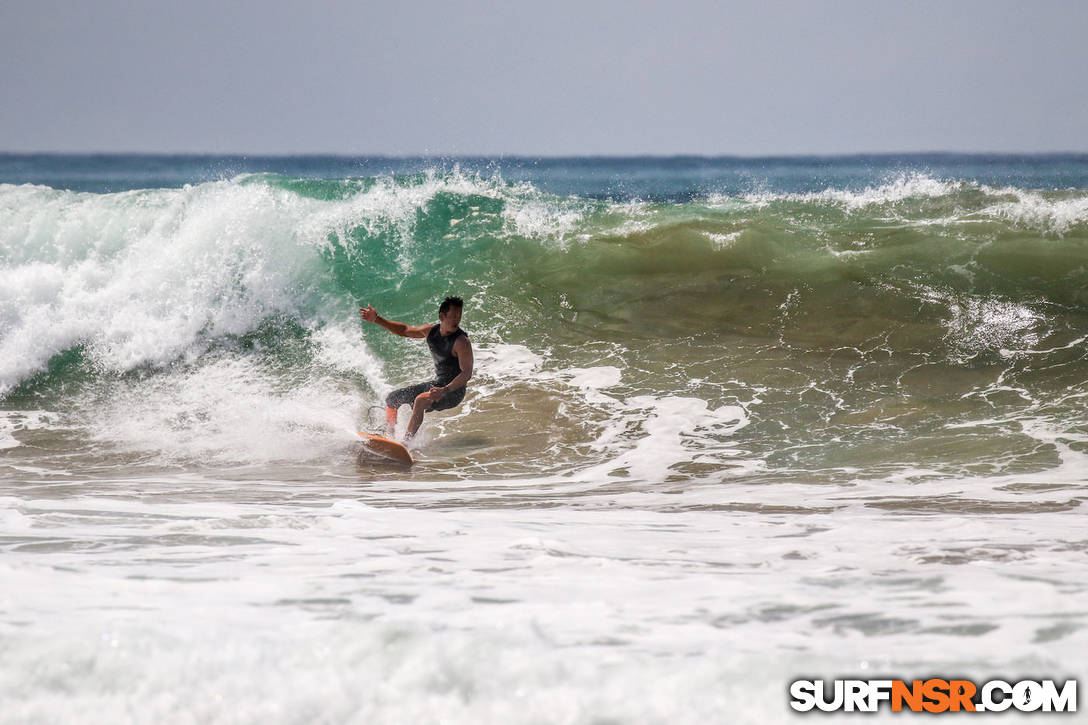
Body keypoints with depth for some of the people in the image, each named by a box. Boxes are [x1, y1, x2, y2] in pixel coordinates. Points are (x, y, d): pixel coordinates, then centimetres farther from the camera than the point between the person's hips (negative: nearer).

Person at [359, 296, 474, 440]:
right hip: (436, 384, 8)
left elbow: (467, 373, -29)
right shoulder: (431, 331, 0)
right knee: (392, 398, 13)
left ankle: (406, 440, -36)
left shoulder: (461, 342, -22)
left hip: (454, 390, -8)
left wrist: (445, 390, -42)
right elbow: (404, 331, 16)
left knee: (421, 400, -37)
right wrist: (377, 320, 10)